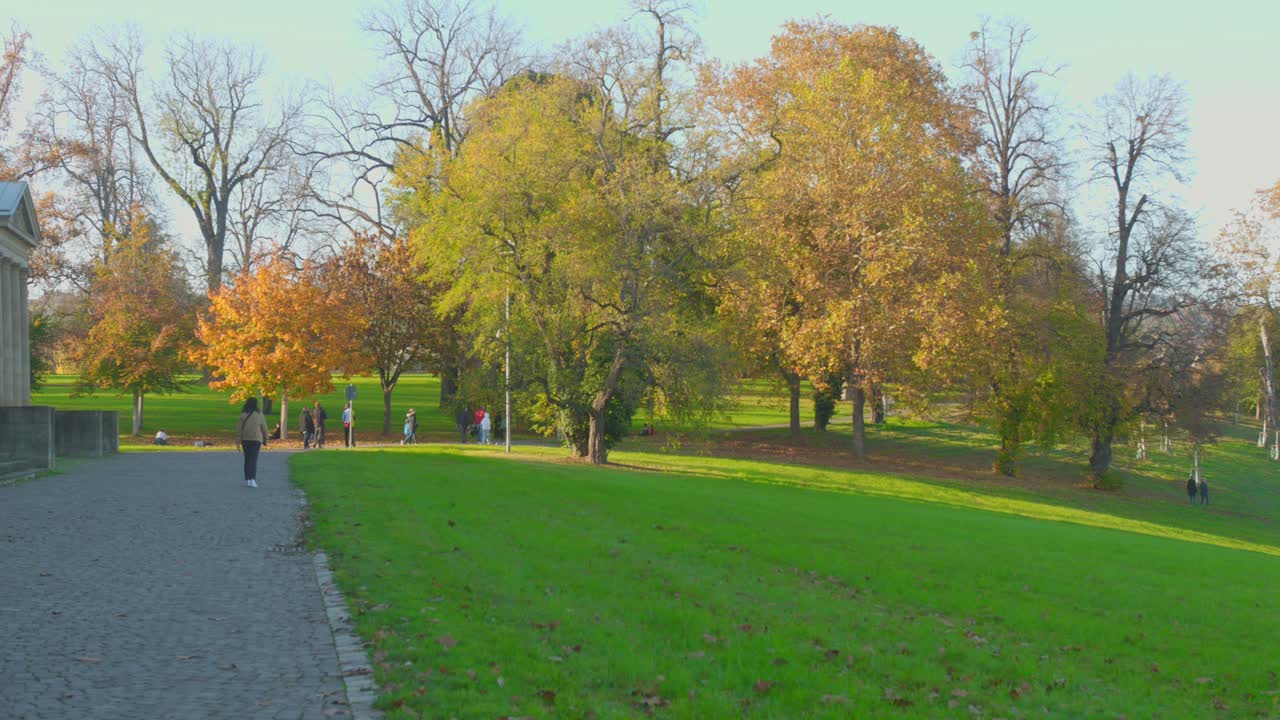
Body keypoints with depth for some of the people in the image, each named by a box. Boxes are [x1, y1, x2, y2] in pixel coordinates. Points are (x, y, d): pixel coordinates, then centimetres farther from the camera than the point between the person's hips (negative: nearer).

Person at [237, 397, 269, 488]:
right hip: (256, 440, -1)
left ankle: (247, 479, 17)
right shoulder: (259, 415, -3)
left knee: (247, 459, 15)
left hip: (245, 440, 2)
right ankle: (252, 479, -19)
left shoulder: (243, 415, -2)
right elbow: (264, 428, 1)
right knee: (253, 460, -3)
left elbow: (239, 429, -5)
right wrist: (265, 440, 12)